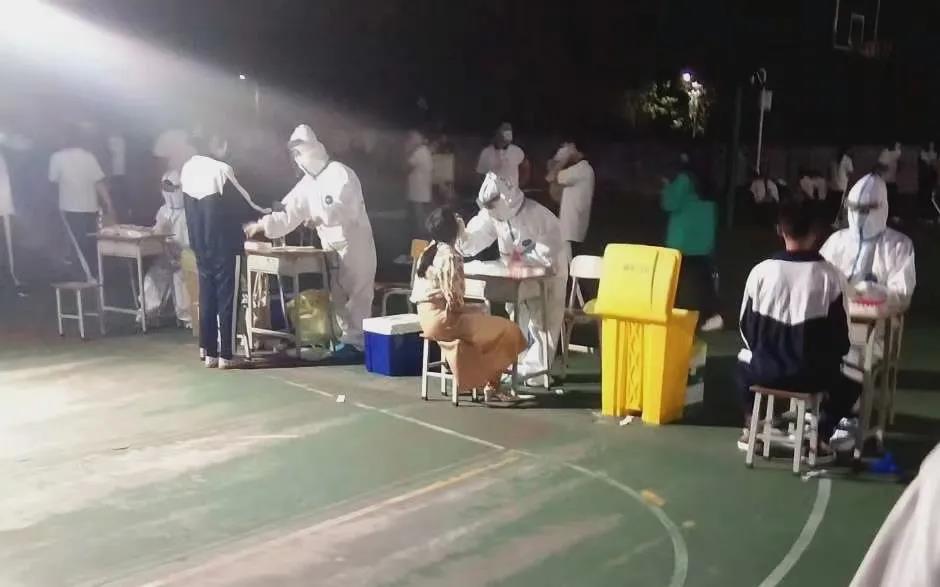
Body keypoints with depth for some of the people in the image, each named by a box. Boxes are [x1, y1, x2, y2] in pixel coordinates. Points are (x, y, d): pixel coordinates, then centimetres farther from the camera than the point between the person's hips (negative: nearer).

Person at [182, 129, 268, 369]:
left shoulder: (187, 169, 6)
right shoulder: (221, 170, -17)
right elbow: (243, 206, -10)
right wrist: (267, 214, 8)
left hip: (201, 247, 7)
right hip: (226, 246, -7)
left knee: (207, 298, 12)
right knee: (227, 300, 0)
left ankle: (210, 353, 17)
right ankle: (226, 355, 4)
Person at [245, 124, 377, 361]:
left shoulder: (340, 173, -14)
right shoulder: (307, 183, 11)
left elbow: (345, 208, -26)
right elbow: (289, 213, 7)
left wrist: (320, 217, -36)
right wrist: (262, 225, -5)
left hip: (354, 243, -8)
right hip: (331, 246, 8)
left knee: (356, 294, -6)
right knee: (337, 295, 10)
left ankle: (356, 343, -3)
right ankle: (348, 338, 18)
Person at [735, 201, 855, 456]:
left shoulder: (761, 271, -6)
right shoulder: (829, 275, -9)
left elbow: (746, 327, 2)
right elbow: (841, 335, -4)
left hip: (765, 370, 1)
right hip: (814, 375, -1)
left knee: (744, 362, 36)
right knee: (851, 379, 30)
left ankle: (751, 429, 28)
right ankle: (821, 436, 15)